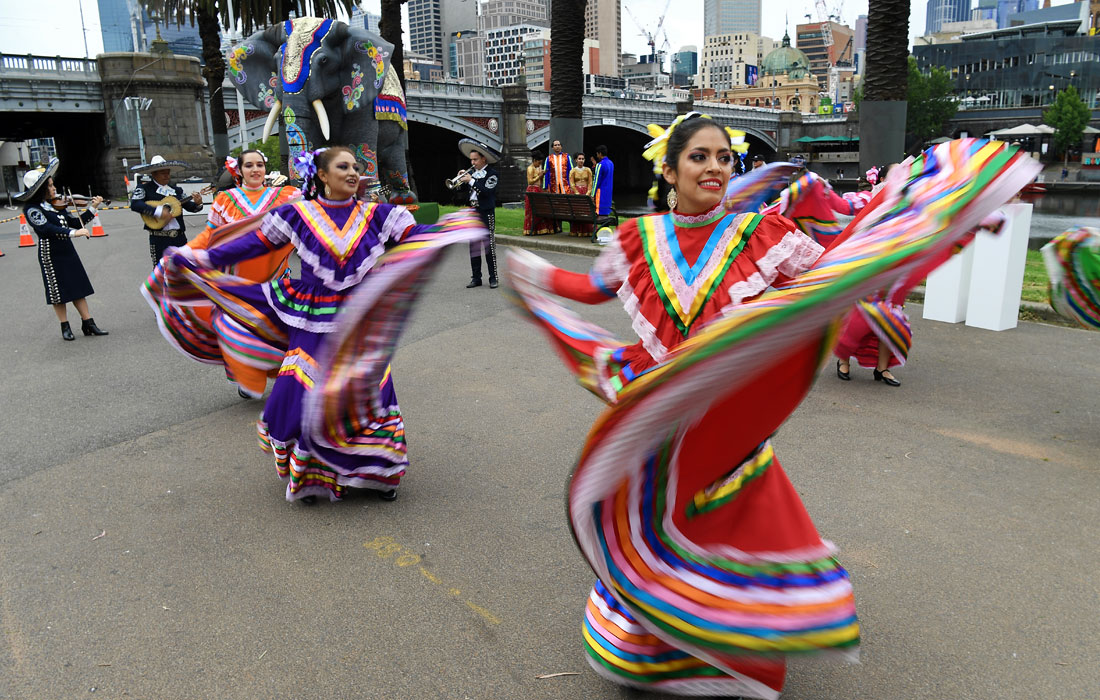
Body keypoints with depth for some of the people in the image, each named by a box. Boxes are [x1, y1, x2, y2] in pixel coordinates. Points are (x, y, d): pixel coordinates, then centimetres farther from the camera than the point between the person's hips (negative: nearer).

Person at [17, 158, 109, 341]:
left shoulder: (55, 205, 9)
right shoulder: (31, 209, -12)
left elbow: (75, 223, 11)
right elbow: (46, 228, -27)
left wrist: (92, 208, 2)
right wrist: (73, 233, -38)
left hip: (67, 250, 6)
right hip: (51, 254, -6)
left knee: (78, 288, 6)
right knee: (58, 291, 4)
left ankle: (88, 324, 10)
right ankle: (65, 327, 16)